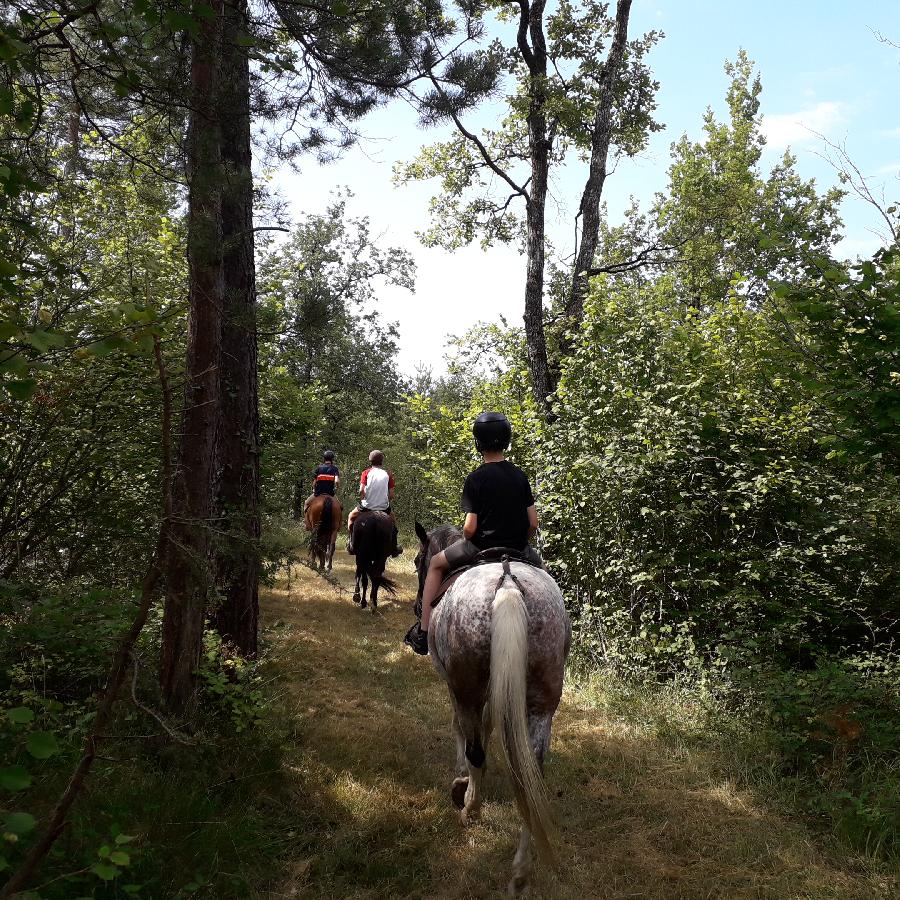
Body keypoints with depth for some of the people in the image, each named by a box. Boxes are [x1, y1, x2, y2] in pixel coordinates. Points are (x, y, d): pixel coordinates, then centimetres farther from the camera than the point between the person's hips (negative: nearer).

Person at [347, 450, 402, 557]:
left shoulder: (367, 473, -2)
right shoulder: (388, 474, 1)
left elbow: (361, 491, -12)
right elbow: (391, 495, -4)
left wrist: (361, 501, 7)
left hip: (367, 506, -1)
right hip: (384, 507, 1)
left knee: (351, 516, 27)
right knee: (393, 520, 31)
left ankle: (352, 545, 22)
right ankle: (394, 548, 26)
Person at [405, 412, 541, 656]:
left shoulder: (476, 478, -13)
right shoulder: (520, 475, 0)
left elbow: (470, 528, -16)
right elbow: (533, 523, 0)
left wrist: (469, 543, 6)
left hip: (481, 547, -3)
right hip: (518, 548, 3)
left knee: (436, 564, 21)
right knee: (538, 564, 36)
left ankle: (423, 632, 19)